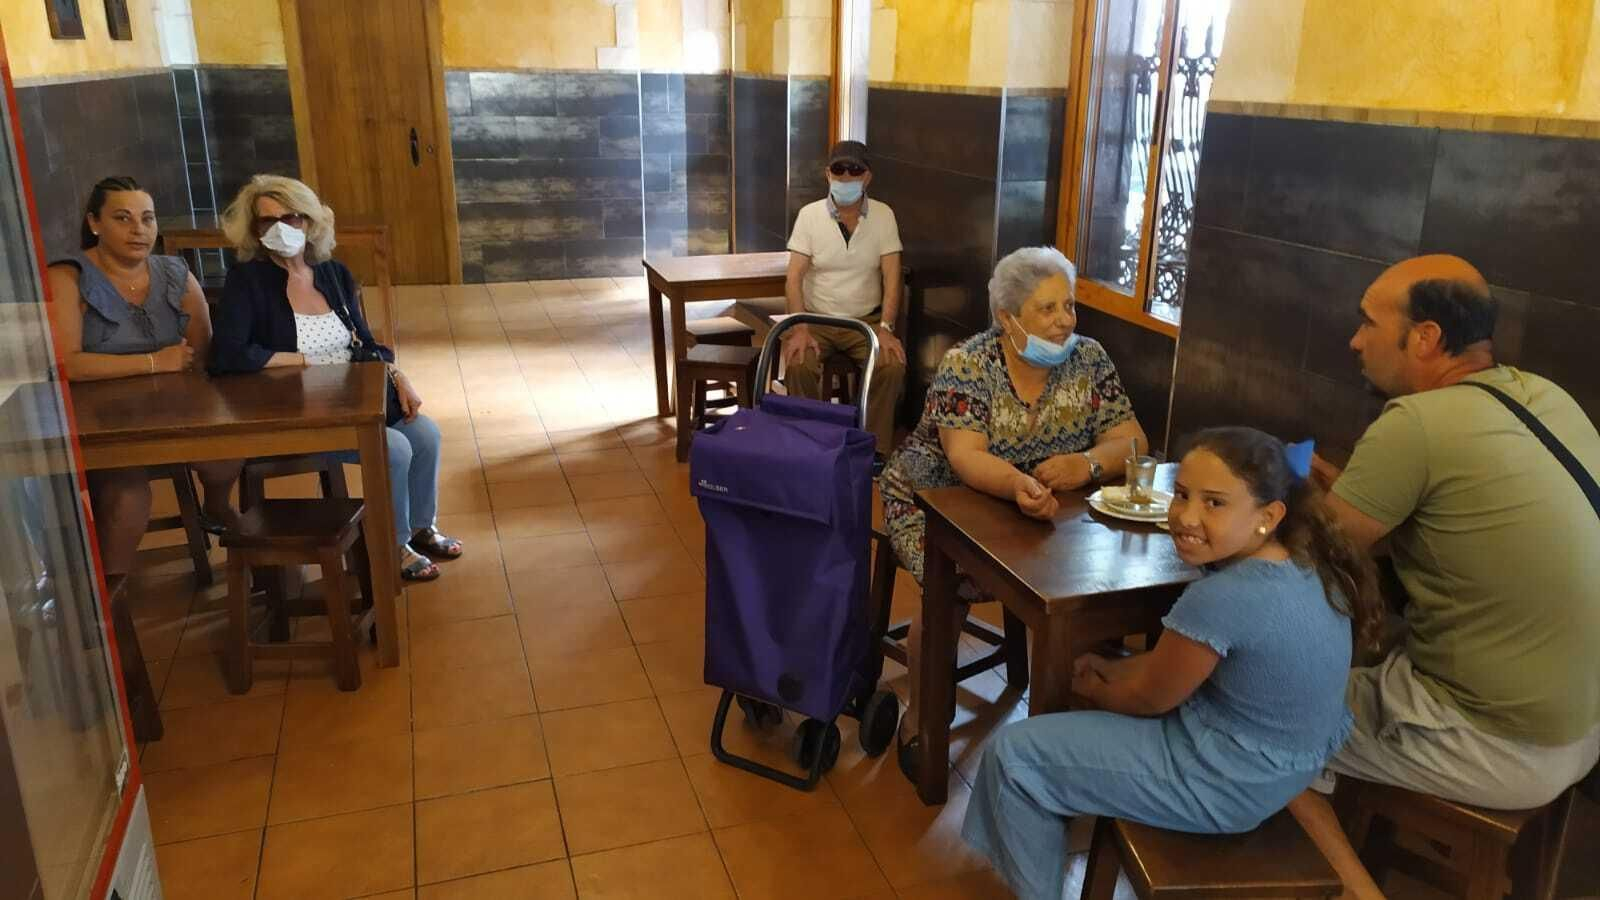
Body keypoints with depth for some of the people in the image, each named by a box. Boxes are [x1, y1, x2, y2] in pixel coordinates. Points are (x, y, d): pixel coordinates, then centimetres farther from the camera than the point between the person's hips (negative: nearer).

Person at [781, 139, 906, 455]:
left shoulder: (883, 215, -1)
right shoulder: (809, 215, -4)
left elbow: (892, 277, -5)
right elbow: (794, 278, -9)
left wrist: (885, 328, -19)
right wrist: (800, 330, -22)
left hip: (867, 320, 1)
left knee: (893, 367, -26)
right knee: (798, 366, -29)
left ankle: (876, 448, -10)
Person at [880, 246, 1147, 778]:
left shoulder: (1088, 360, -5)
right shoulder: (966, 364, -18)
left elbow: (1131, 441, -8)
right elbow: (966, 458, -29)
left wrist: (1088, 464, -31)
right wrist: (1018, 486, -51)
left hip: (1042, 511, 4)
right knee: (953, 586, -29)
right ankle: (920, 715, -5)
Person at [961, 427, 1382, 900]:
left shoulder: (1221, 599, -32)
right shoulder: (1308, 565, -4)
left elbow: (1148, 699, -15)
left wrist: (1091, 688, 5)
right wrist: (1110, 668, 6)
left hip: (1226, 787, -9)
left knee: (1014, 751, -1)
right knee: (1110, 684, 29)